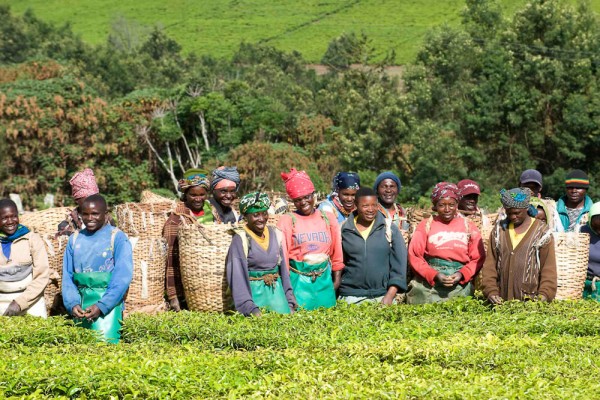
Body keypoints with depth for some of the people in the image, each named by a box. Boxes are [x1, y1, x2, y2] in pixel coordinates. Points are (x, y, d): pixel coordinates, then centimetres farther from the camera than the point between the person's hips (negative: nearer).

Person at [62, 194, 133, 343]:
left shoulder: (118, 238, -3)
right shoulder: (75, 239, 10)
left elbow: (122, 276, -9)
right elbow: (67, 276, 8)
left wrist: (102, 306, -18)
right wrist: (72, 303, -9)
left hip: (108, 303, -4)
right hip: (81, 305, 4)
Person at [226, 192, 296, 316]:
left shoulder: (275, 234, 6)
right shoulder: (240, 240, -10)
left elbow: (283, 267, 11)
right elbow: (238, 275, -15)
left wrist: (290, 301, 7)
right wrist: (250, 308, -23)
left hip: (277, 291, 5)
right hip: (254, 293, -5)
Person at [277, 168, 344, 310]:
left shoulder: (328, 218, 7)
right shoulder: (287, 221, -3)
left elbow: (337, 251, 11)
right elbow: (282, 255, -3)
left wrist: (336, 280, 9)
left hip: (324, 280, 3)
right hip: (298, 280, -3)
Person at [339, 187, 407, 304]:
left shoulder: (390, 229, 3)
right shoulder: (344, 230, 4)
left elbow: (398, 264, 1)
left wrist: (390, 296, -7)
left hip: (382, 297, 0)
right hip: (351, 297, 0)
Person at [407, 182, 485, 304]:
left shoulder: (468, 227, 9)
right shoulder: (426, 225, 5)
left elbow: (478, 258, 7)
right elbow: (414, 256, 0)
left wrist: (462, 274, -10)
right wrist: (434, 275, -12)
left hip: (460, 286, 1)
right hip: (428, 286, -1)